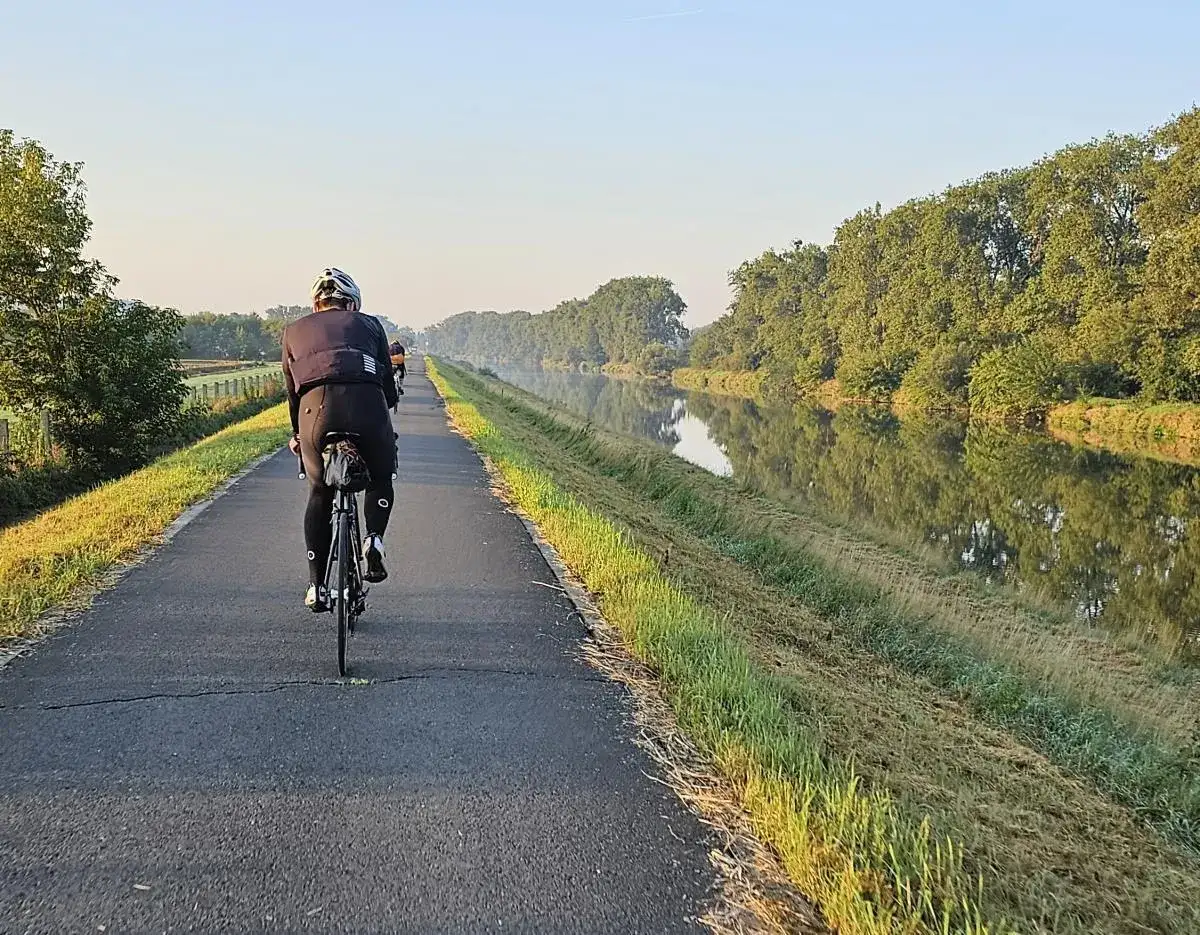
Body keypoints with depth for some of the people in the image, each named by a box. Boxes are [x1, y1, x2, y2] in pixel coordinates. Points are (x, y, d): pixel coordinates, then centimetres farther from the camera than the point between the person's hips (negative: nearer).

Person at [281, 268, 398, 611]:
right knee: (380, 479, 27)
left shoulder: (294, 330, 29)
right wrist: (384, 417, 40)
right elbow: (388, 382, 25)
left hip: (316, 409, 1)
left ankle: (316, 586, 20)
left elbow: (292, 389, 31)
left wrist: (296, 434, 44)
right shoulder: (369, 324, 26)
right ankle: (374, 539, 2)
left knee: (320, 494, 22)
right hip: (367, 405, -1)